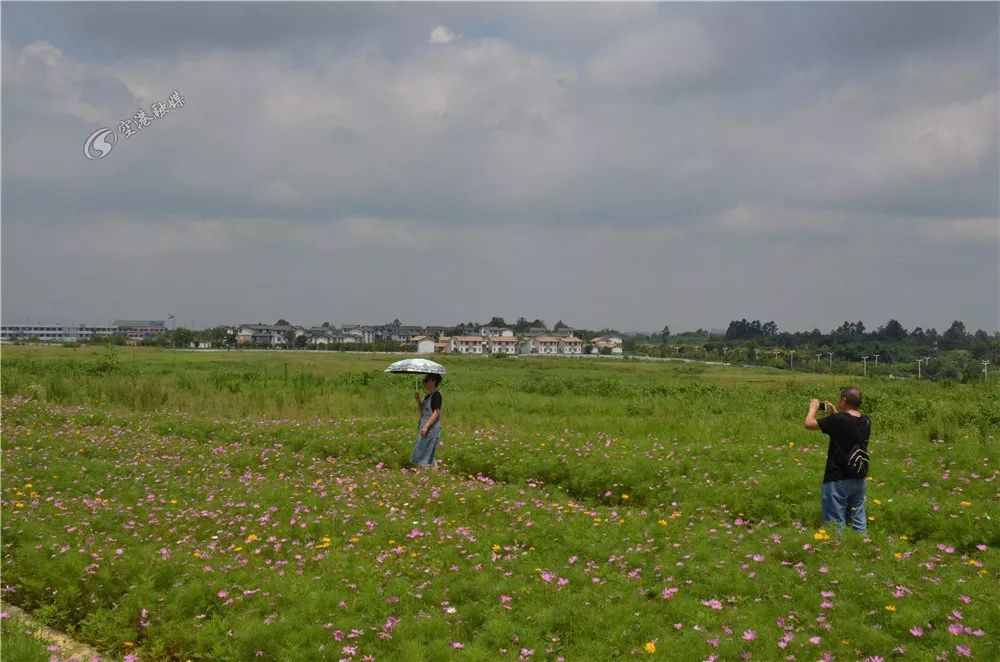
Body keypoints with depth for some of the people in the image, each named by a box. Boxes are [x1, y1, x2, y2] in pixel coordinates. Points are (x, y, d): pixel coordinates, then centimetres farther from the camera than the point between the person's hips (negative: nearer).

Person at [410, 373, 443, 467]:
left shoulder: (436, 395, -14)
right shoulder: (429, 395, 15)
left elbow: (436, 413, -21)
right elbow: (421, 411, 19)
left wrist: (426, 426, -25)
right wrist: (418, 399, 4)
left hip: (432, 428, -10)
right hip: (426, 428, 10)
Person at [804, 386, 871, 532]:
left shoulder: (838, 420, -22)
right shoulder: (866, 421, -1)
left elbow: (808, 423, -14)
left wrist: (813, 408, 3)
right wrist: (835, 413, 20)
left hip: (837, 480, -6)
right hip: (859, 479, 6)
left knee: (835, 523, 2)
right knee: (858, 519, 17)